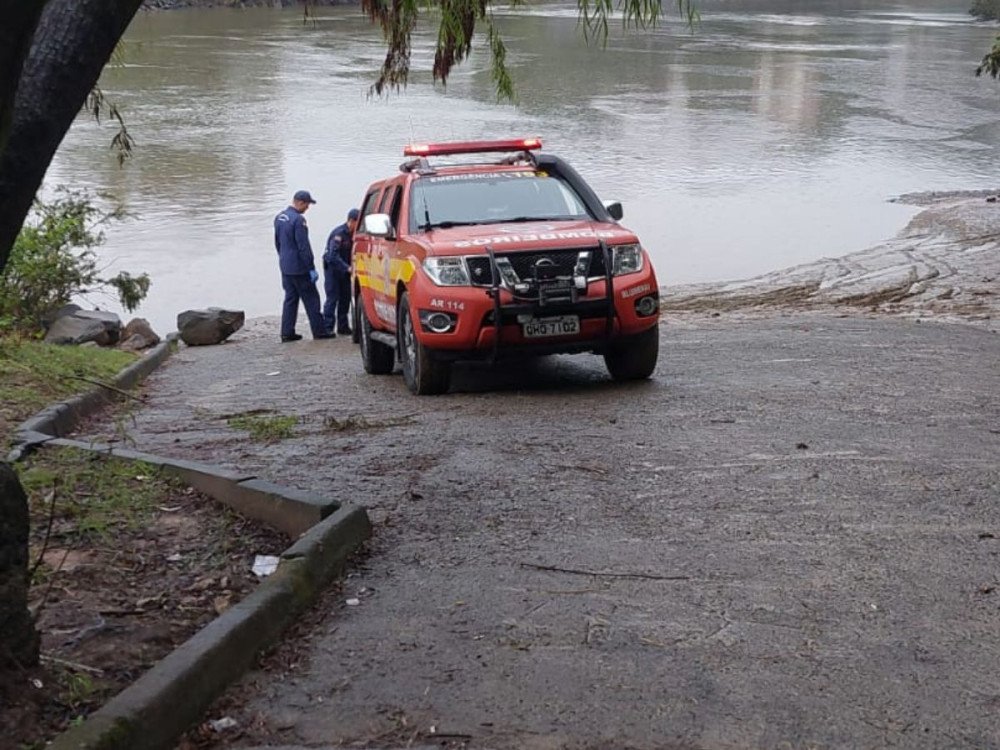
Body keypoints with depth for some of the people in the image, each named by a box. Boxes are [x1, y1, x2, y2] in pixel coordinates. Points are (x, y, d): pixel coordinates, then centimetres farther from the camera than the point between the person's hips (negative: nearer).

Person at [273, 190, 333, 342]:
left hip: (285, 267, 8)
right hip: (299, 267, -8)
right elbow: (304, 246, -20)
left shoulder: (279, 218, 10)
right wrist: (312, 268, -16)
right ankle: (319, 331, 3)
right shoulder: (298, 219, -19)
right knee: (311, 299, 0)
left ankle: (287, 332, 10)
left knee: (290, 298, 12)